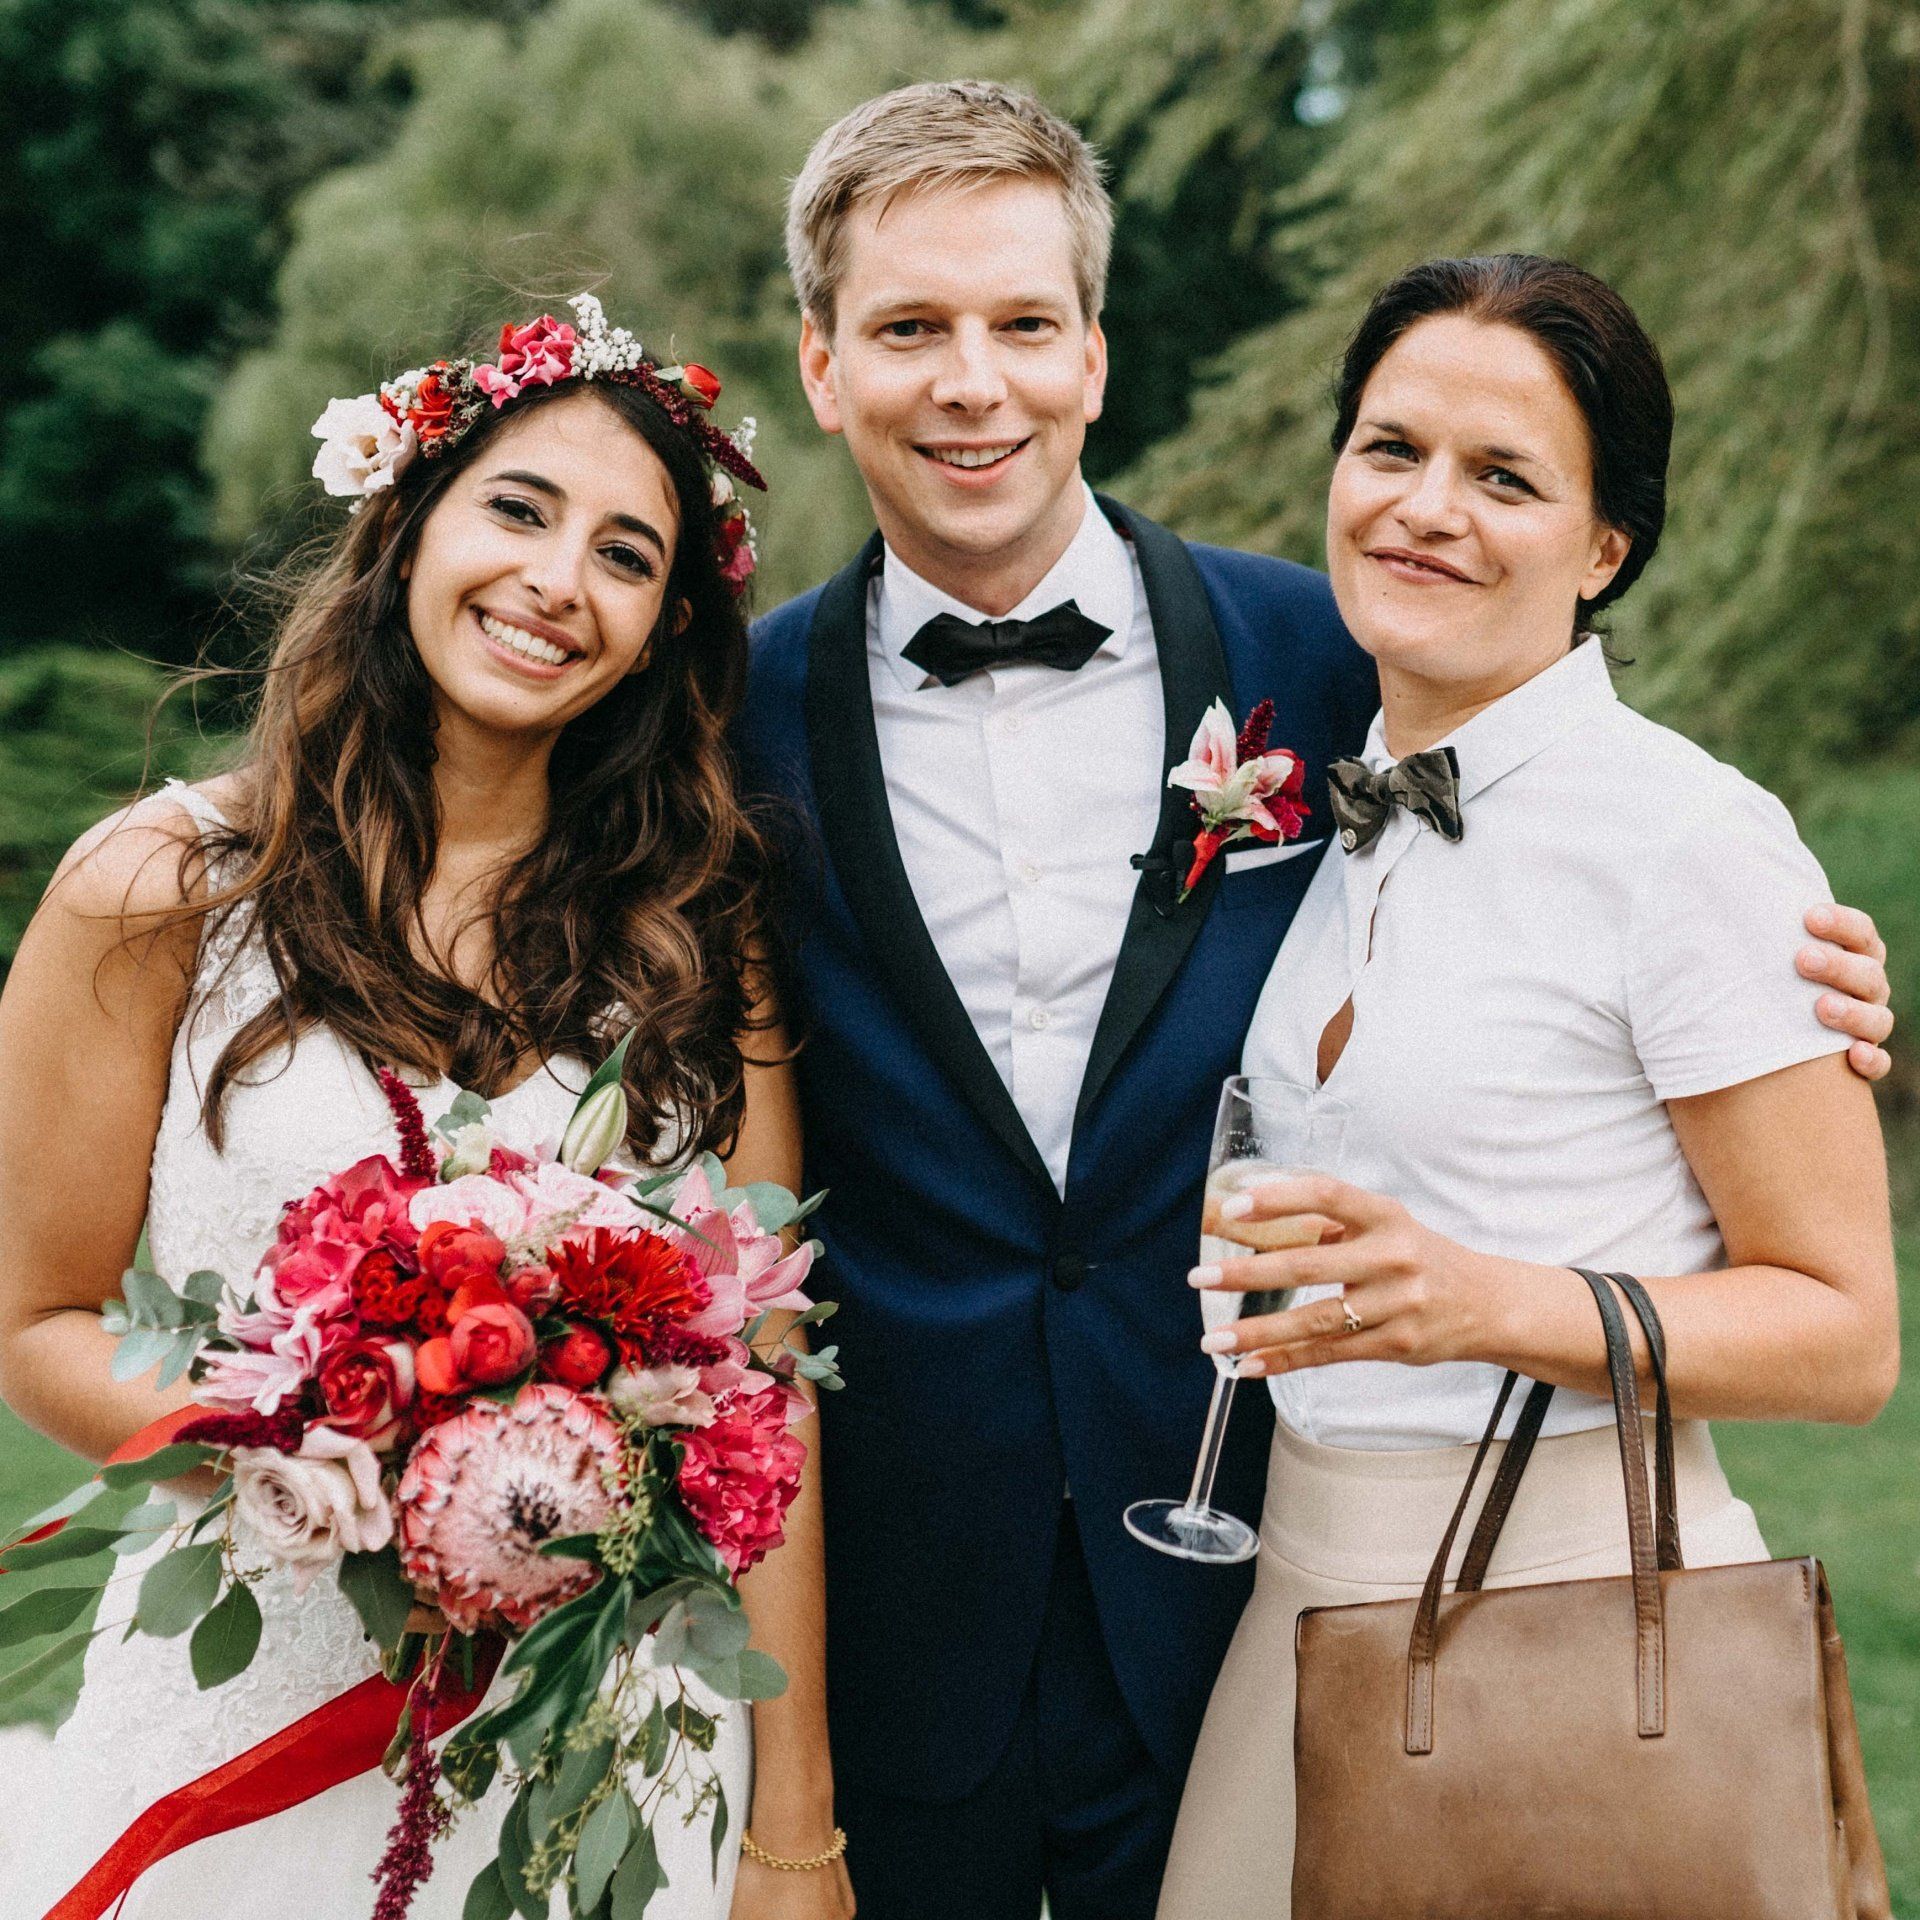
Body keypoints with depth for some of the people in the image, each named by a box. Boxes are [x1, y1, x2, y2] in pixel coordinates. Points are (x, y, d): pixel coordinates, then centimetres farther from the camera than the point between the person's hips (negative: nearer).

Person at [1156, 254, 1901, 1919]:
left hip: (1573, 1590, -6)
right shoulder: (1330, 816, 6)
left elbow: (1844, 1335, -13)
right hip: (1311, 1584, 6)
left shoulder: (1694, 837, -14)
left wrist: (1490, 1303, -26)